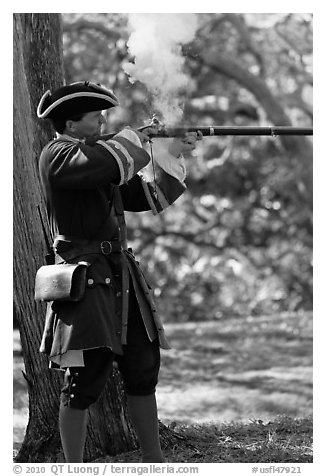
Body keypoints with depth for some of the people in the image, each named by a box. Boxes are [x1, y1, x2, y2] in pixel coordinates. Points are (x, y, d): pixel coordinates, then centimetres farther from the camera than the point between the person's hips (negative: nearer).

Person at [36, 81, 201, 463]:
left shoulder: (100, 157, 19)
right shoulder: (56, 155, -7)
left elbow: (151, 197, 21)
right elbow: (100, 163, -28)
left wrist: (174, 155, 10)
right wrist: (134, 137, -10)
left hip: (121, 276, 9)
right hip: (85, 278, -9)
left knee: (143, 370, 10)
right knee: (84, 381, -5)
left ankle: (153, 460, 20)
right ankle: (74, 466, 3)